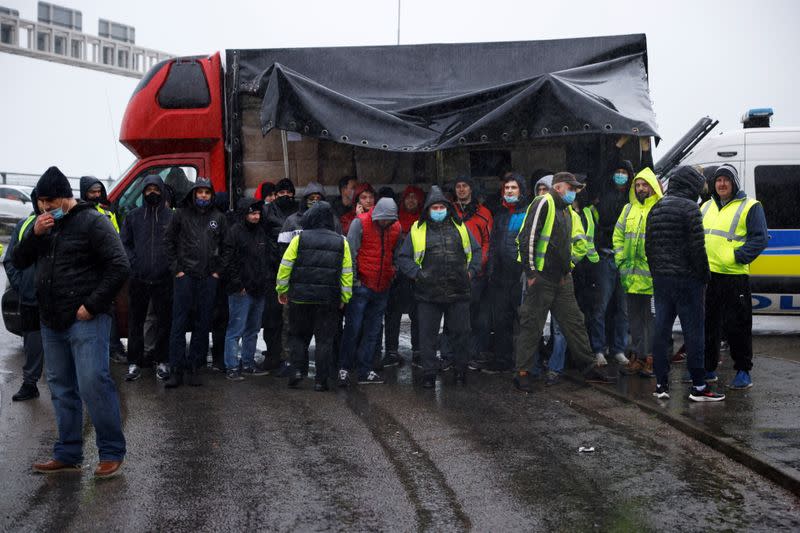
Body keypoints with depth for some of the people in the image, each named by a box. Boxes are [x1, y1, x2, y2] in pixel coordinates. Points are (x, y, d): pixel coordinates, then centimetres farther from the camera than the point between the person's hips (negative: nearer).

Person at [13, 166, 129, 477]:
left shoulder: (91, 221, -9)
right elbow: (18, 262, 12)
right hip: (51, 322, 7)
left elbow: (120, 267, -14)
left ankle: (112, 453, 2)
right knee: (61, 389, 12)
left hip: (85, 320, -7)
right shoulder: (44, 225, 13)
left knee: (93, 384, -10)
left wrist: (92, 305, -16)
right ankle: (68, 455, 21)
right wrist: (35, 235, -6)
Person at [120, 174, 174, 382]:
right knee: (136, 322, 5)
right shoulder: (133, 216, 8)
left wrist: (171, 264, -7)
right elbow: (124, 242, 9)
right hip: (138, 279, 2)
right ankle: (134, 363, 13)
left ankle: (162, 361, 16)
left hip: (163, 279, -1)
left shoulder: (171, 216, 2)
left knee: (164, 321, 5)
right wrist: (133, 262, -3)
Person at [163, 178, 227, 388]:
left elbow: (224, 245, 14)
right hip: (185, 276, -2)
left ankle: (194, 367, 14)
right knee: (179, 323, -4)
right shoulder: (181, 215, 4)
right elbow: (169, 241, 5)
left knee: (203, 324, 6)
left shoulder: (218, 217, 10)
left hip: (208, 277, 3)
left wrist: (218, 270, 5)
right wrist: (176, 268, -2)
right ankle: (176, 370, -1)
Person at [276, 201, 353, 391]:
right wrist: (344, 298, 11)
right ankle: (321, 380, 6)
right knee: (324, 339, 6)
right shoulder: (341, 242, 3)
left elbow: (285, 266, -2)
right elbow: (347, 273, 4)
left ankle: (296, 370, 1)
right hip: (329, 300, 1)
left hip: (300, 297, 0)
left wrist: (282, 290, 8)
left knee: (298, 335, 16)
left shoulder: (299, 239, -3)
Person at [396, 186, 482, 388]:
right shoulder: (417, 230, 4)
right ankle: (429, 373, 13)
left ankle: (461, 370, 23)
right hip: (428, 294, -1)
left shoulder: (460, 227, 10)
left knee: (460, 333, 8)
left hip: (458, 293, 1)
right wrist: (417, 273, -7)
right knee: (428, 335, 3)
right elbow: (403, 258, 6)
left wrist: (471, 270, 5)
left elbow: (476, 251, 19)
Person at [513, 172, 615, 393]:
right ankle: (522, 372, 6)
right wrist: (531, 272, -18)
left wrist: (568, 265, 17)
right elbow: (527, 238, -17)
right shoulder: (543, 204, -10)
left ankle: (590, 368, 19)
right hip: (540, 277, -8)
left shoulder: (569, 212, 18)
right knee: (531, 325, -1)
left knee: (574, 322, 11)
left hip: (562, 279, 8)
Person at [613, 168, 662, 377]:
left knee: (652, 317, 0)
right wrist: (621, 260, 11)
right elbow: (618, 236, 20)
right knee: (634, 317, 12)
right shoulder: (628, 210, 15)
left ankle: (652, 359, 6)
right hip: (631, 275, 6)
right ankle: (638, 356, 21)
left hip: (653, 275, -6)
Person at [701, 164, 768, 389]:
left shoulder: (750, 206, -2)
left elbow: (760, 238, -7)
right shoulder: (706, 207, 17)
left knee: (737, 327, -2)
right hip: (707, 275, 6)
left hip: (735, 277, -6)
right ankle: (708, 368, 22)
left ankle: (743, 372, 9)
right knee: (707, 324, 11)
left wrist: (738, 257, -15)